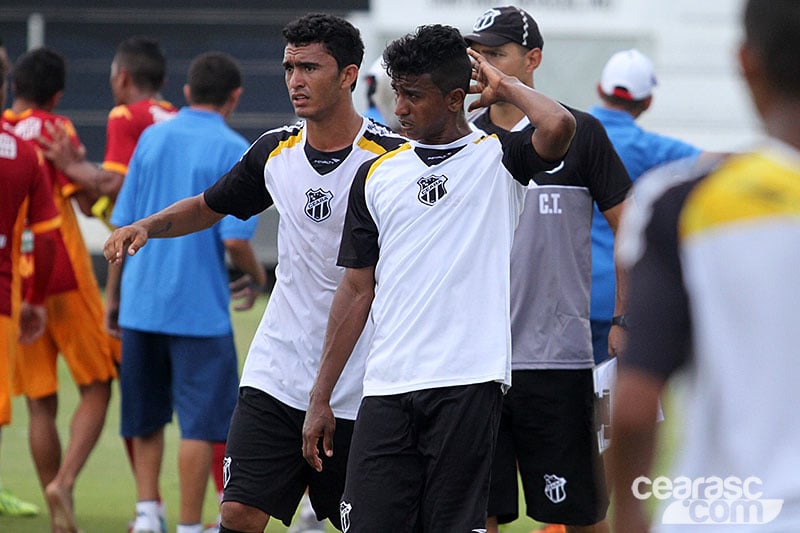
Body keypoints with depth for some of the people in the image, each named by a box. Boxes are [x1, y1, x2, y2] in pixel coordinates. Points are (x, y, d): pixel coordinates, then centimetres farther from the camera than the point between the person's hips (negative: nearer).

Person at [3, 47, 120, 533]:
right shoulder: (54, 129, -5)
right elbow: (85, 195, -14)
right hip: (66, 282, -4)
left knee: (40, 405, 7)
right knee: (96, 388, 5)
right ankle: (64, 482, -16)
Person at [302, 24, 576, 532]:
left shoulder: (498, 157, 3)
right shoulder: (378, 174, 14)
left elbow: (559, 127, -21)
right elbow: (357, 290, 16)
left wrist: (504, 85, -2)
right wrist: (321, 398, 13)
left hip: (469, 384, -3)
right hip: (388, 389, 4)